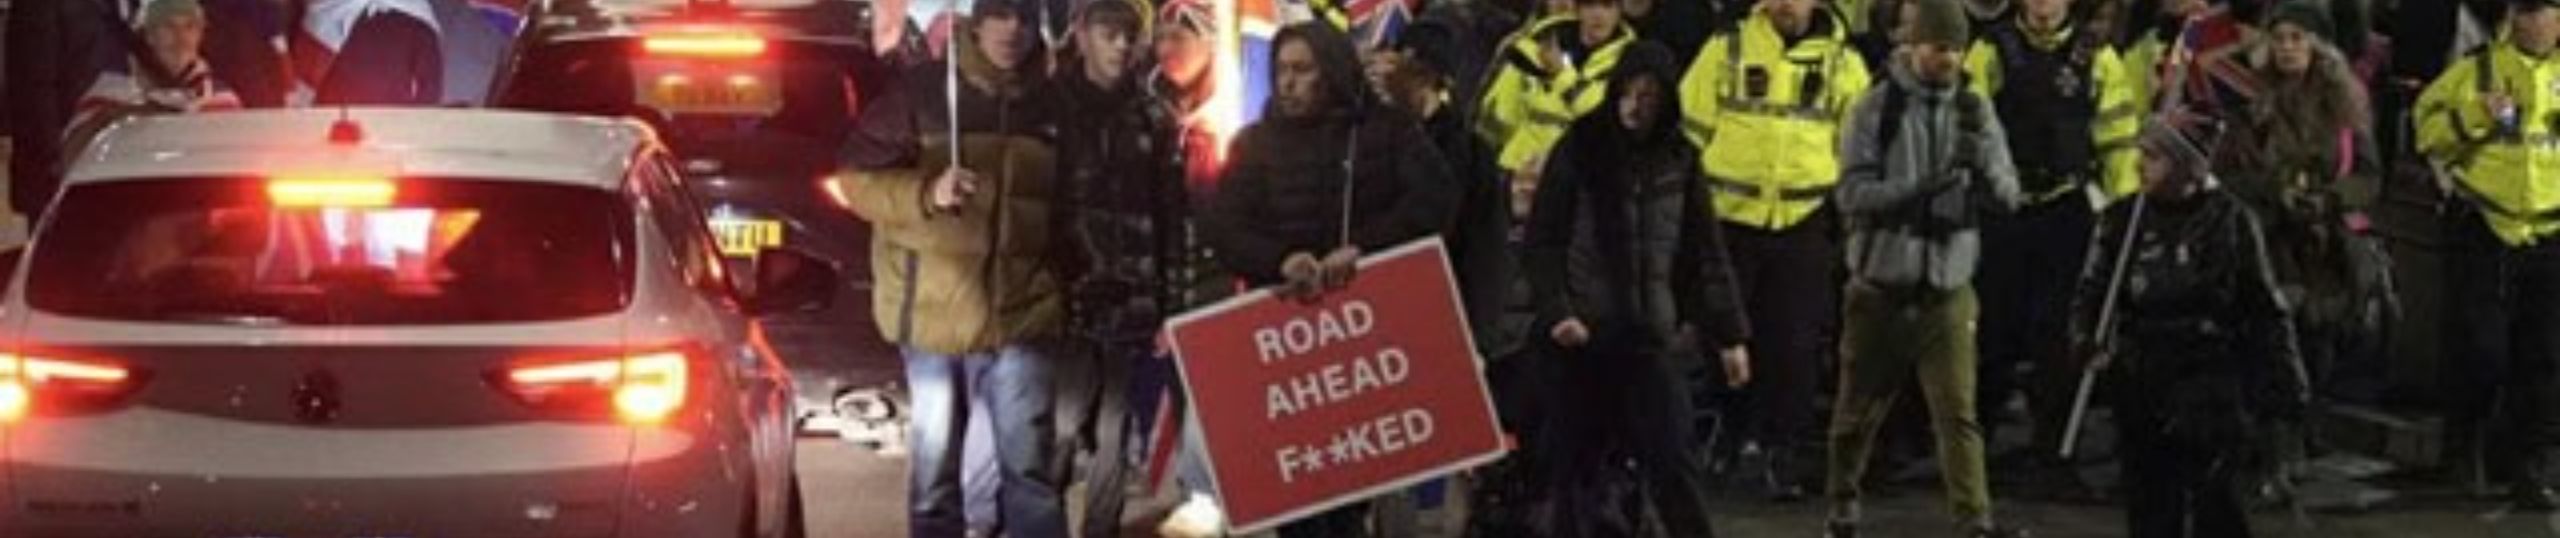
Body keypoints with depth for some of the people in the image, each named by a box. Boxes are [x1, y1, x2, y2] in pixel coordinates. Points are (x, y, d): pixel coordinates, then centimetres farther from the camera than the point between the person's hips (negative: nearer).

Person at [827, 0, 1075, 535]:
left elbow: (1065, 205, 20)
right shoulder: (922, 94, -2)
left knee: (1031, 462, 0)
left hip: (1021, 311, 2)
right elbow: (858, 179, -4)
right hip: (935, 308, -2)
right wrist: (927, 193, -20)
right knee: (936, 457, 9)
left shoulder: (1049, 108, 8)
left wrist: (1065, 292, 14)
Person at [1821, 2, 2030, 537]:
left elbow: (2007, 197, -2)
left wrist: (1984, 166, -24)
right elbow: (1853, 192, -13)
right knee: (1860, 407, 10)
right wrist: (1920, 185, -27)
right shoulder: (1878, 107, -5)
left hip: (1948, 287, 1)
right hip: (1881, 284, -1)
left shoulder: (1975, 110, 3)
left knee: (1958, 409, -7)